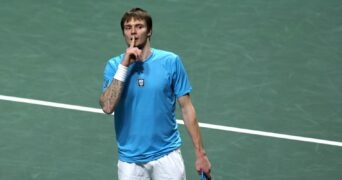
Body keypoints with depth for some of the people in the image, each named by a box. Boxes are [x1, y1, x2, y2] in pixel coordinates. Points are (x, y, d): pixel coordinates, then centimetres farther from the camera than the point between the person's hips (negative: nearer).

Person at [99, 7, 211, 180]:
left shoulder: (171, 61, -3)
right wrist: (124, 66, -18)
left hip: (167, 155, -1)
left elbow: (187, 108, 0)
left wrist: (200, 154, -2)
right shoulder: (114, 65, -1)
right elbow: (107, 107, -15)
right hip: (130, 160, 1)